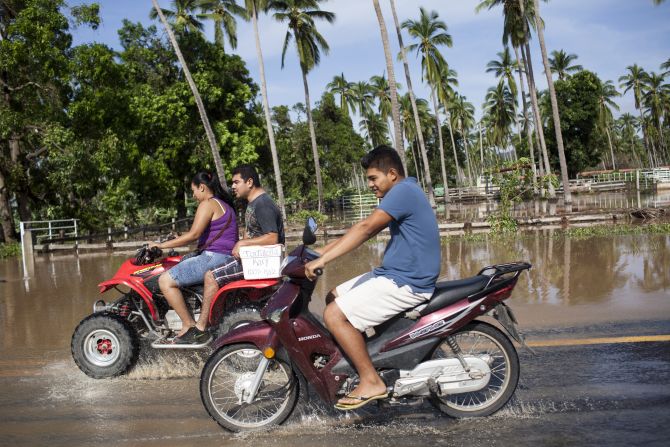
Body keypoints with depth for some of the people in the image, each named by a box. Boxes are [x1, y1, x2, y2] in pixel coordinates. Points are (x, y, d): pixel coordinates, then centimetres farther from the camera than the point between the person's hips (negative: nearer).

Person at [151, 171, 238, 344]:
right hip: (225, 258, 11)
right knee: (174, 273, 26)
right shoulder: (224, 205, 21)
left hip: (214, 257, -11)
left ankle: (190, 326, -12)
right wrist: (180, 239, 24)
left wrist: (163, 245, -13)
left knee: (165, 280, -13)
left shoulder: (208, 204, -10)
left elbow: (194, 234, -19)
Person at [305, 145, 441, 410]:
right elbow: (367, 229, 15)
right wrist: (323, 251, 9)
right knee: (334, 297, 13)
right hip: (393, 274, 11)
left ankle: (371, 382, -10)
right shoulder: (401, 193, 17)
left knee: (334, 315, -16)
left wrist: (323, 260, -27)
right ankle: (352, 359, 17)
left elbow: (366, 229, -25)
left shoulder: (404, 191, -16)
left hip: (407, 283, -11)